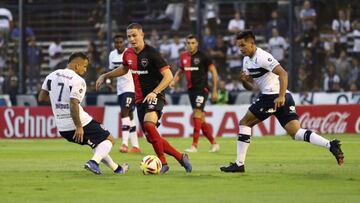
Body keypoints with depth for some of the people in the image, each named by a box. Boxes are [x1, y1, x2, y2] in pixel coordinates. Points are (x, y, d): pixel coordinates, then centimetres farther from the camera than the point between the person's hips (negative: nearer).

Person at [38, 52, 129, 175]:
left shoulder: (52, 76, 6)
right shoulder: (78, 81, -15)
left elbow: (41, 98, 9)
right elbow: (73, 104, -25)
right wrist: (79, 127, -21)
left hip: (62, 129, 8)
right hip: (79, 124, -8)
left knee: (97, 143, 29)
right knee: (109, 140, 8)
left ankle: (116, 168, 32)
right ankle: (94, 162, -16)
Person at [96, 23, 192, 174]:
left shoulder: (152, 53, -15)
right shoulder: (128, 54, 6)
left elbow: (168, 76, -18)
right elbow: (123, 69, 29)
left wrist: (154, 93, -28)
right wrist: (105, 76, 24)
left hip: (154, 97, -8)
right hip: (140, 99, 8)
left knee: (148, 124, -33)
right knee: (151, 138, 6)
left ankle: (162, 163, -22)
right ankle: (180, 157, 22)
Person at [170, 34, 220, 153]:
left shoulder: (202, 56, -8)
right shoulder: (184, 56, 9)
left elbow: (213, 72, -6)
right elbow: (180, 71, 23)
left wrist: (214, 91, -8)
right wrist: (174, 81, 3)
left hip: (202, 89, -7)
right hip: (191, 90, 7)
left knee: (197, 114, -17)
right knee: (201, 119, 9)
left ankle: (194, 145, -18)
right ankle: (214, 144, 20)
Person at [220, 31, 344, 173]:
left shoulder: (262, 57, -12)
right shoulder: (247, 60, 18)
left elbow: (283, 73, -22)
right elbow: (250, 86, 23)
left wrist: (281, 96, -28)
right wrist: (244, 80, 0)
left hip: (273, 96, -9)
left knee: (244, 123, 1)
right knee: (296, 133, 0)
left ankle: (239, 164, 1)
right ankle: (330, 145, -15)